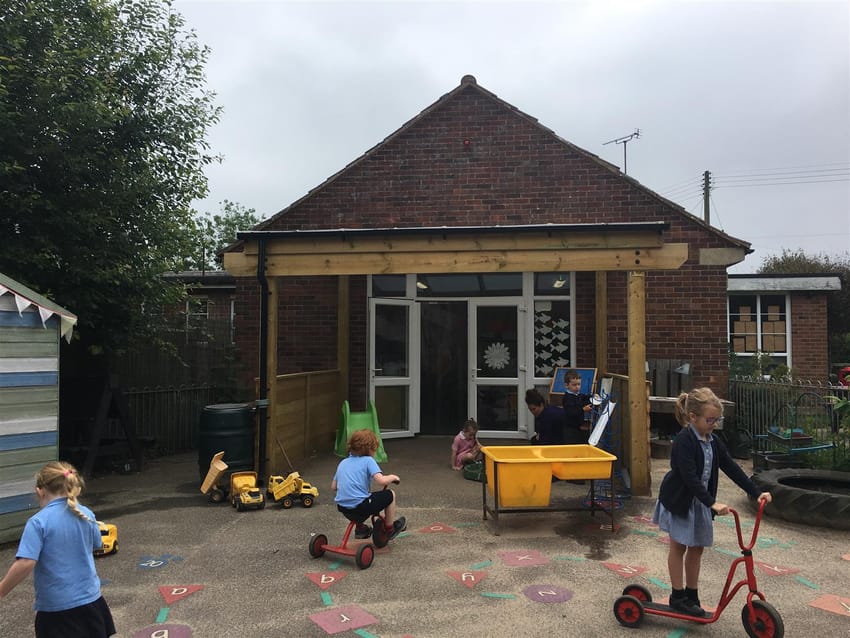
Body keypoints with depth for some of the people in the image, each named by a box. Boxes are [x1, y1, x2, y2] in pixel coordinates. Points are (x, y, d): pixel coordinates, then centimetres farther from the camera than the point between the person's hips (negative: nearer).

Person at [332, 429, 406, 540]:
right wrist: (392, 477, 3)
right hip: (360, 506, -7)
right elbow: (381, 481, -17)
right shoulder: (368, 460, -4)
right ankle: (390, 528, 24)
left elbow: (333, 486, 17)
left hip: (342, 508, 7)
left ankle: (360, 527, 38)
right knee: (390, 495, 11)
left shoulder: (343, 462, 14)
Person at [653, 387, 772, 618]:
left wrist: (756, 492, -4)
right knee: (679, 547, 6)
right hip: (680, 501, -7)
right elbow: (690, 478, -31)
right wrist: (712, 503, -37)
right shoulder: (683, 442, -25)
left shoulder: (713, 442, 1)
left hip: (700, 502, 7)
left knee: (697, 548, 12)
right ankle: (678, 595, 17)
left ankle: (692, 596, 24)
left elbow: (732, 468, 3)